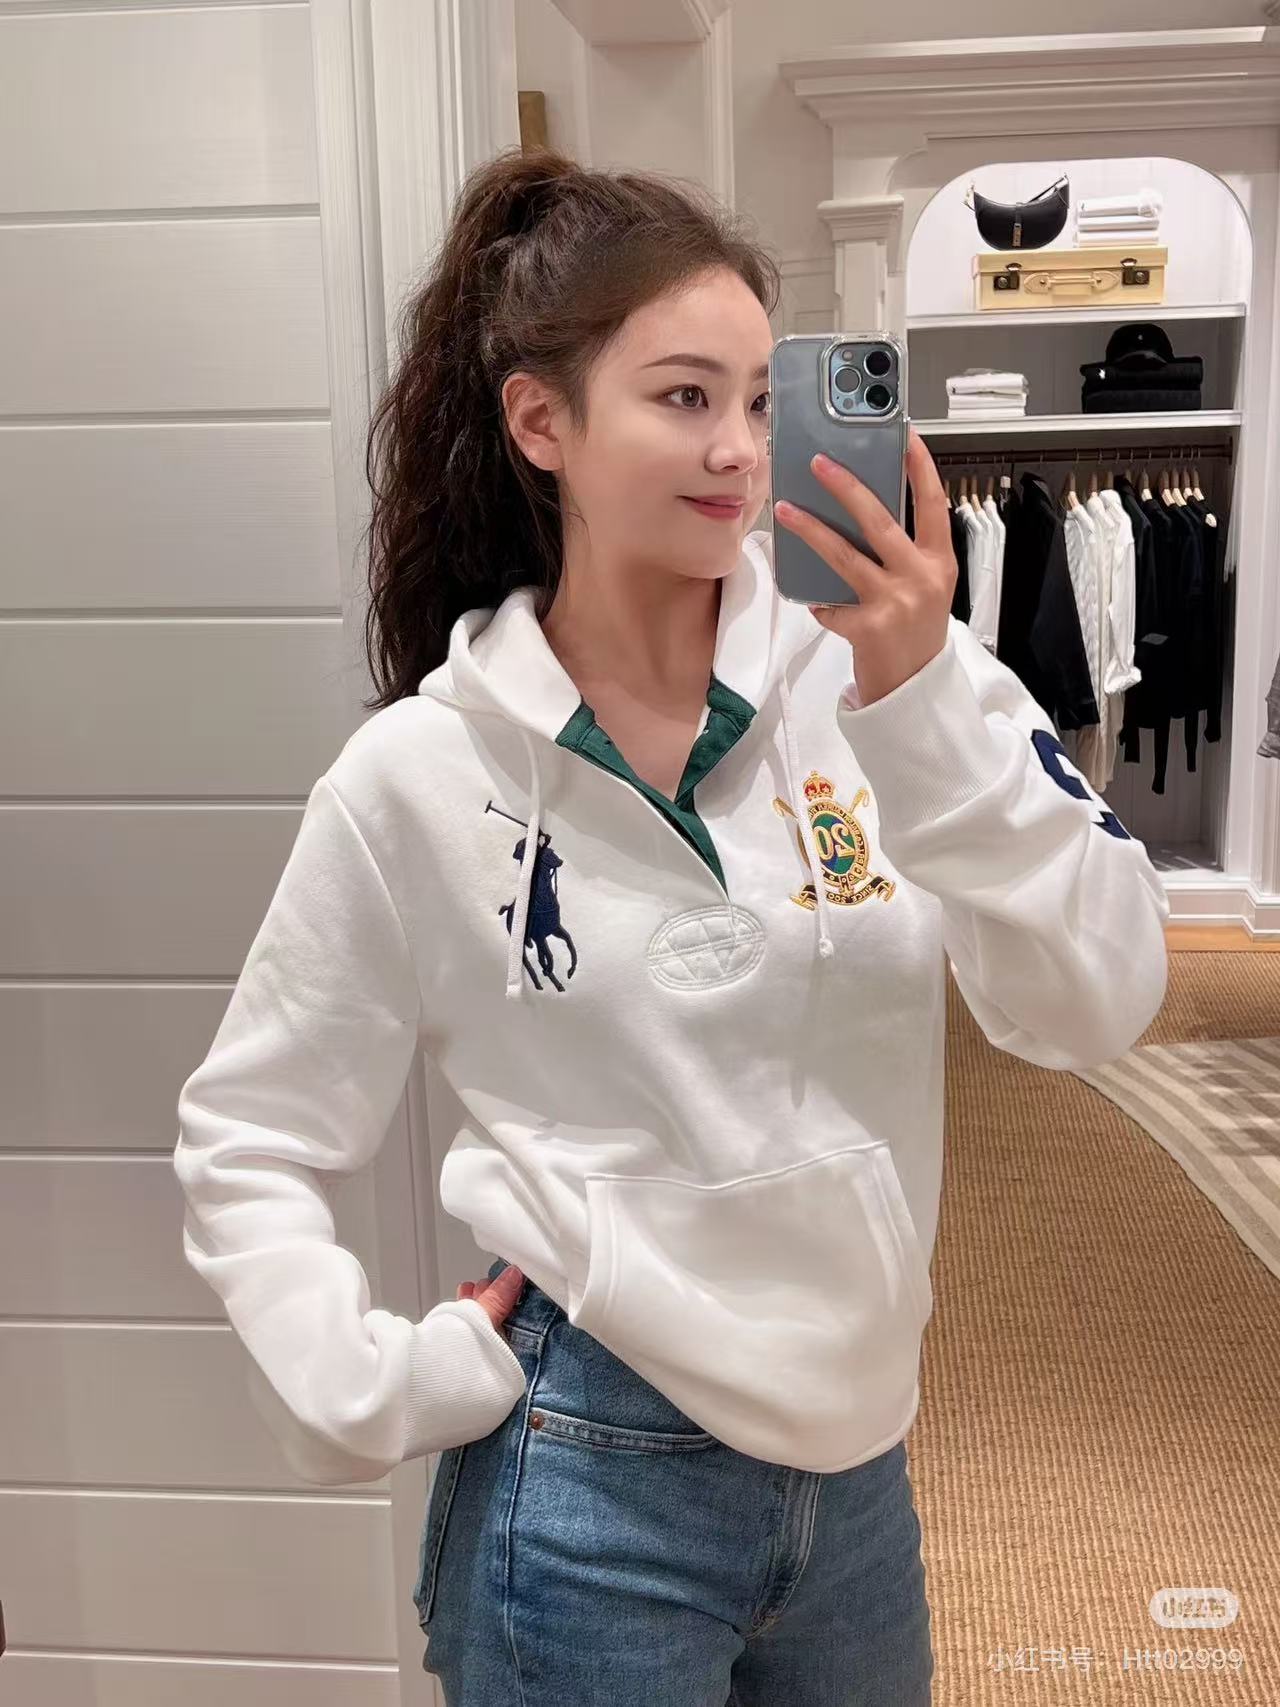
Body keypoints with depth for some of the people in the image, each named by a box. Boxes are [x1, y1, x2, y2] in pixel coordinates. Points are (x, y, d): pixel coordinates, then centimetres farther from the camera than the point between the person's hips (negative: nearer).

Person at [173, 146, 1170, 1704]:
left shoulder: (864, 683, -8)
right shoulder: (418, 775, -10)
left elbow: (1094, 1007, -15)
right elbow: (248, 1144, -1)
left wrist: (929, 697, -25)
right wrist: (378, 1391, -11)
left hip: (857, 1460, 3)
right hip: (590, 1491, -3)